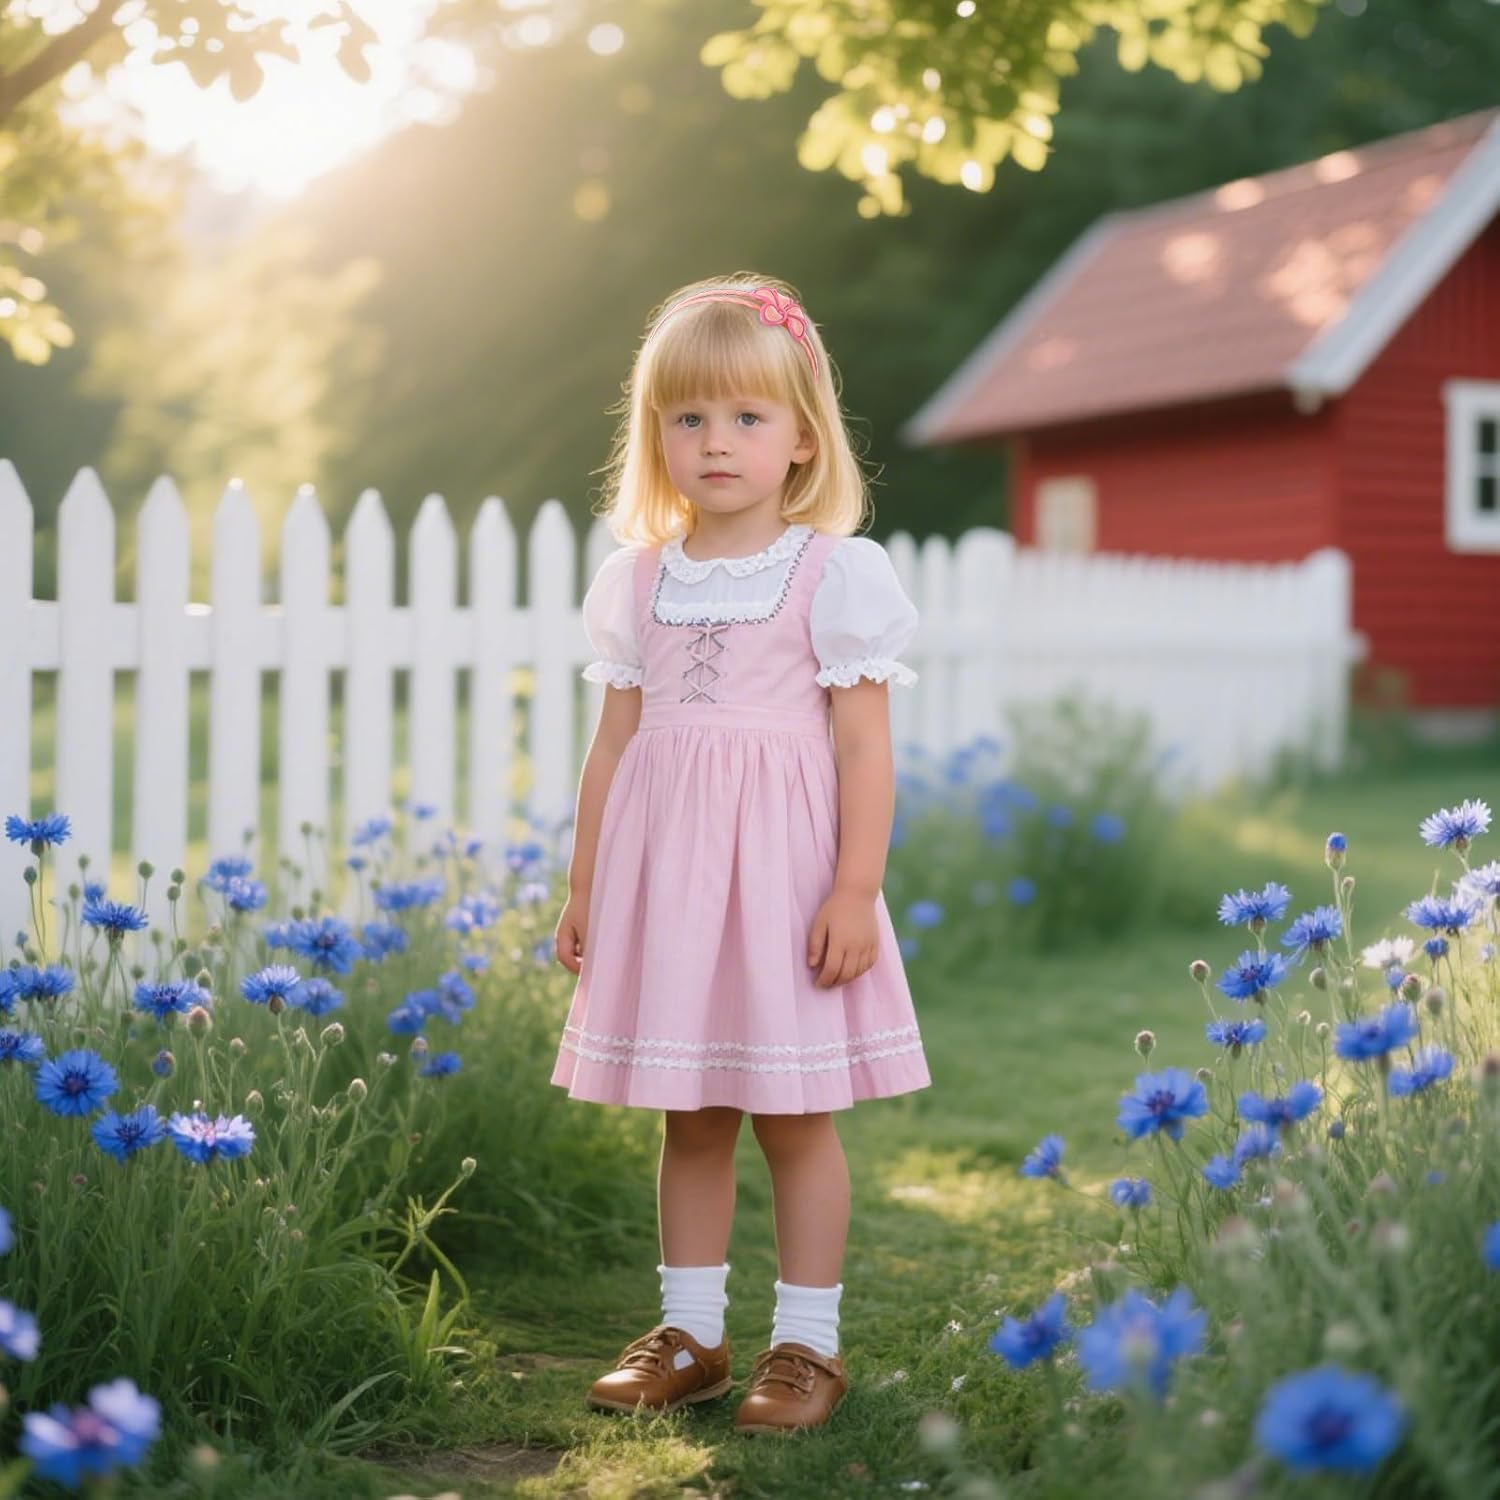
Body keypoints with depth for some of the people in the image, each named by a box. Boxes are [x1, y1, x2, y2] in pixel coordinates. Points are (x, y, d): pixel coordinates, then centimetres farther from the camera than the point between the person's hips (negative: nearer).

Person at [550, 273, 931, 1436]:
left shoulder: (836, 572, -4)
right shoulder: (638, 579, 8)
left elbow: (864, 746, -8)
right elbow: (616, 741, 12)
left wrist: (857, 889, -14)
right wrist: (584, 884, 11)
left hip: (781, 865, -4)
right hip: (662, 873, 4)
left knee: (794, 1115, 4)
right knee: (687, 1117, 12)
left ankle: (807, 1343, 16)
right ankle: (690, 1333, 24)